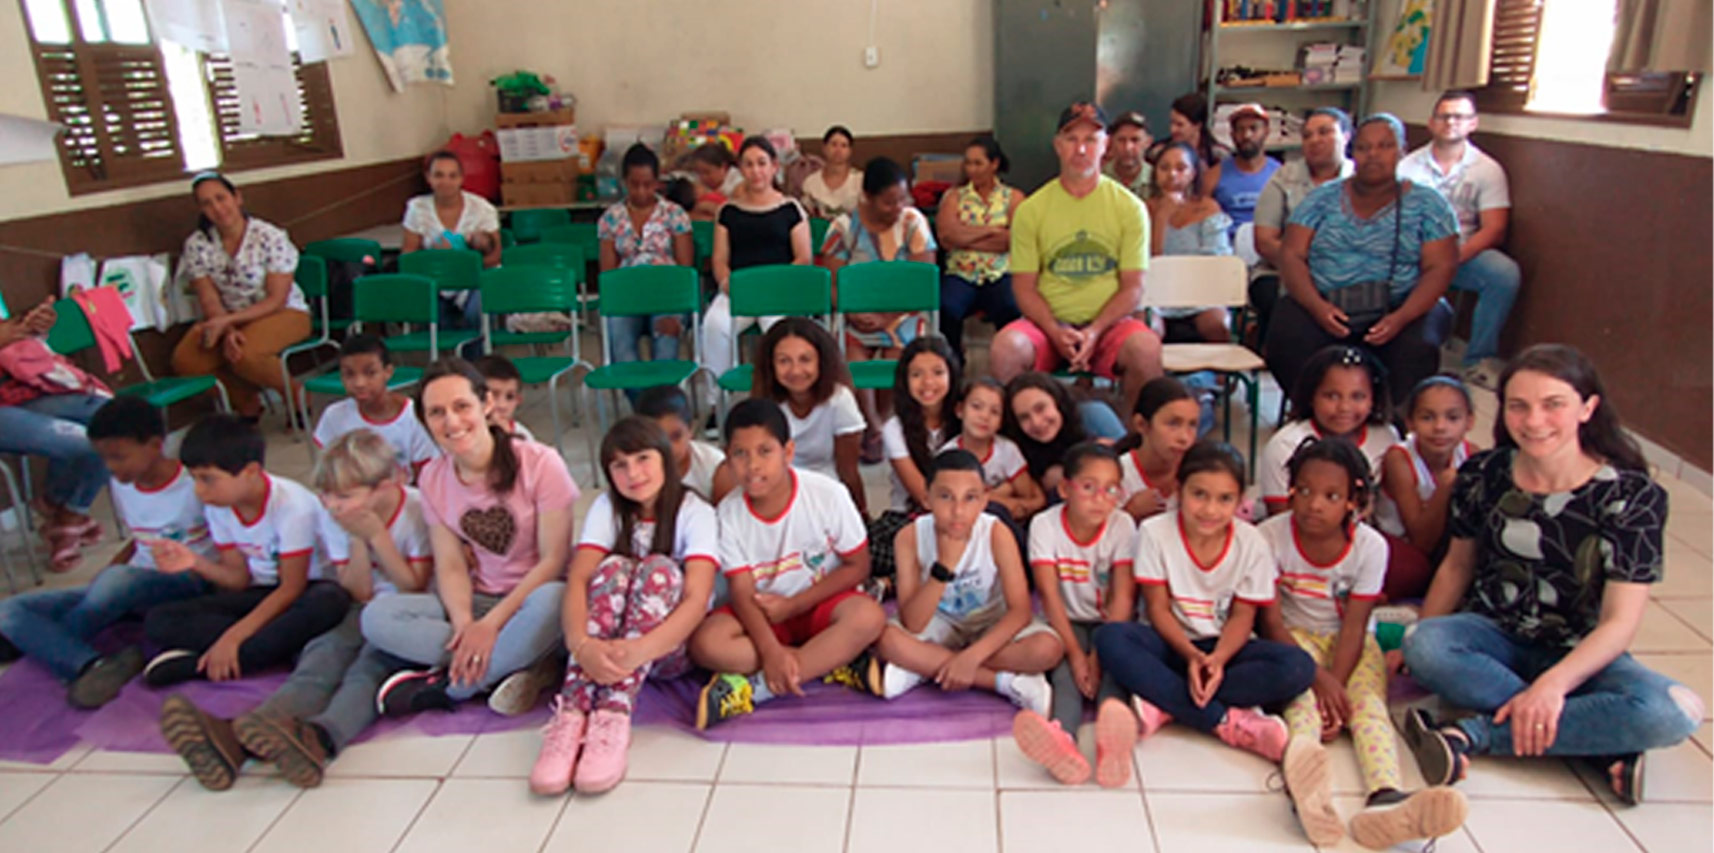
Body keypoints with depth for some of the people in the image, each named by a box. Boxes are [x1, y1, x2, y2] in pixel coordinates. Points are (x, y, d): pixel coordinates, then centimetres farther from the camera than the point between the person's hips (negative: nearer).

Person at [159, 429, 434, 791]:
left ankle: (318, 738, -63)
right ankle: (235, 737, -52)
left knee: (370, 663, -34)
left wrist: (376, 534, -18)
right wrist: (358, 540, -14)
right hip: (366, 613, 4)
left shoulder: (417, 510, -11)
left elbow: (415, 588, -12)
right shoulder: (332, 518, 2)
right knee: (323, 655, -26)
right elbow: (359, 593, 2)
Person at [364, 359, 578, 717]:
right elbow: (451, 566, -2)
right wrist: (464, 626, -21)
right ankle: (521, 667, -22)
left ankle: (446, 687, -18)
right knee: (377, 617, -19)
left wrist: (491, 623, -20)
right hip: (478, 601, 5)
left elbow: (553, 560, -14)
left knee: (549, 601, -40)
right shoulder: (433, 479, 1)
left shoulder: (540, 463, -14)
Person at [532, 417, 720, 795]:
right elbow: (577, 578, -16)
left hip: (672, 647, -2)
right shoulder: (607, 508, -1)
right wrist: (582, 644, -38)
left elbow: (697, 599, -24)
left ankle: (613, 717, -42)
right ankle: (571, 715, -41)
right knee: (613, 567, -26)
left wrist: (641, 649, -42)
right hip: (605, 649, 2)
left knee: (658, 569, -29)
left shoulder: (695, 512, -10)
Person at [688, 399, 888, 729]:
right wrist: (771, 651, -30)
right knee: (706, 643, -27)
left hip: (822, 603, -1)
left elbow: (857, 566, -8)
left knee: (869, 616, -34)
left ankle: (754, 688, -30)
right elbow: (742, 591, -14)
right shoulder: (729, 512, -12)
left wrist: (794, 605, -15)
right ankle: (837, 663, -24)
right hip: (764, 613, 1)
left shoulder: (827, 494, -17)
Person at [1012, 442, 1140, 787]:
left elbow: (1123, 597, -15)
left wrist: (1099, 654, -24)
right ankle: (1062, 739, -59)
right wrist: (1075, 654, -25)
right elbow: (1050, 595, -16)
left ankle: (1111, 742, -58)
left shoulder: (1122, 526, -10)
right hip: (1067, 623, 0)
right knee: (1067, 671, -30)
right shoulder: (1045, 525, -12)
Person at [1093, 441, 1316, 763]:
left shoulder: (1251, 543, -6)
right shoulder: (1155, 532, -10)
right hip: (1171, 644, -1)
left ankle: (1165, 705, -29)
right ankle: (1226, 721, -31)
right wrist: (1191, 655, -25)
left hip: (1223, 648, 1)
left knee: (1298, 667, -27)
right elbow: (1158, 609, -8)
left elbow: (1241, 616, -5)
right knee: (1110, 637, -32)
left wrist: (1218, 659, -24)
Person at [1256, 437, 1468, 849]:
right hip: (1294, 638, -2)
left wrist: (1334, 685, -28)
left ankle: (1385, 799, -53)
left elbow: (1353, 626, -14)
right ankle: (1307, 791, -62)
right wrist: (1317, 677, -26)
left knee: (1368, 703, -26)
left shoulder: (1370, 545, -11)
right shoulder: (1271, 536, -15)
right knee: (1302, 698, -31)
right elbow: (1272, 621, -14)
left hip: (1349, 644, 2)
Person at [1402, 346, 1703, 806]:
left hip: (1577, 655, -1)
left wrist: (1552, 683, -32)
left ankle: (1475, 734, -28)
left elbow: (1619, 623, -16)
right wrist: (1415, 643, -4)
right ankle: (1601, 745, -25)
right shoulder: (1484, 474, -4)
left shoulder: (1632, 496, -12)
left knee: (1674, 713, -32)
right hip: (1491, 638, 1)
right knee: (1424, 647, -34)